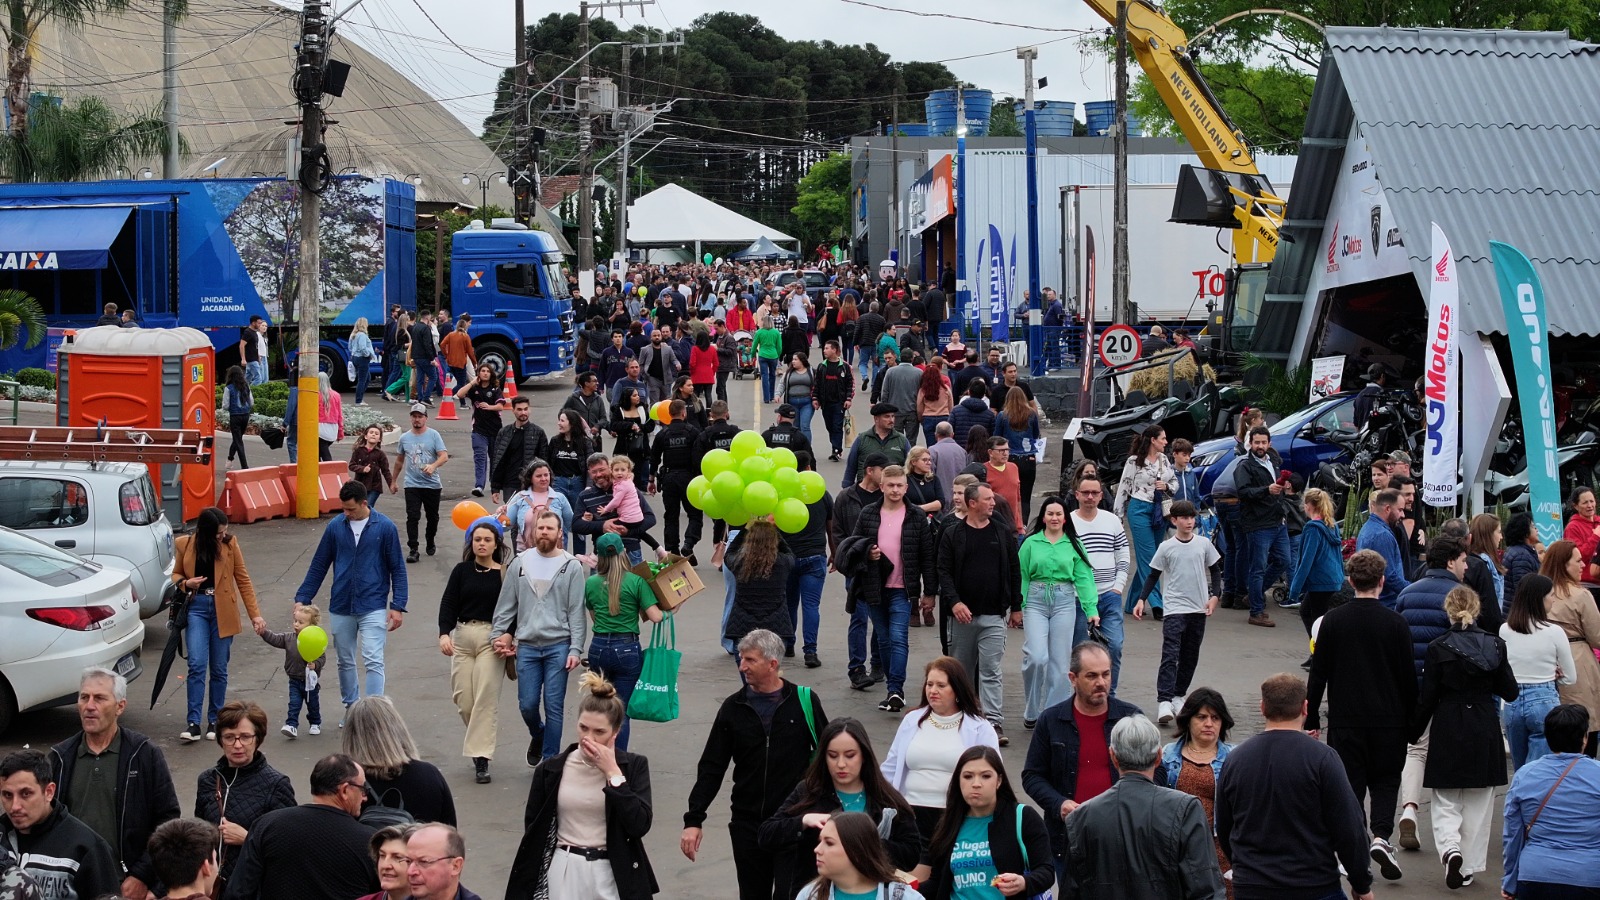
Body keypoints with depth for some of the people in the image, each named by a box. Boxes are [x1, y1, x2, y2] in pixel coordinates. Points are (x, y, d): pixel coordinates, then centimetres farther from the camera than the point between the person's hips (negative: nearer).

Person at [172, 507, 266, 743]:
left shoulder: (230, 545, -1)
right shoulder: (185, 545, 0)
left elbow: (243, 580, 3)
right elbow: (176, 574, 13)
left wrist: (255, 614, -1)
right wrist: (186, 583, -11)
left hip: (222, 611, 0)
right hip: (196, 608, 0)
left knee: (219, 669, 5)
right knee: (196, 665, -11)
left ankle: (215, 722, 15)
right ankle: (194, 724, -10)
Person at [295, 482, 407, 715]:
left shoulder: (385, 527, -6)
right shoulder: (335, 527, 1)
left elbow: (397, 569, -1)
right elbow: (318, 566, 9)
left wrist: (398, 606, -7)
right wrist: (302, 599, 6)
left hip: (373, 606, -3)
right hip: (341, 607, 3)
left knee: (373, 661, -10)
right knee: (345, 662, 13)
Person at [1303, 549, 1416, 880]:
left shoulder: (1332, 621, -3)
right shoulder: (1395, 623, -6)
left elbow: (1318, 674, 0)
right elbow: (1408, 677, -1)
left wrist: (1311, 719, 8)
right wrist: (1410, 723, 10)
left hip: (1345, 719, 0)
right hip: (1388, 721, 0)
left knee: (1350, 782, 8)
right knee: (1386, 780, 13)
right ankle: (1381, 835, -8)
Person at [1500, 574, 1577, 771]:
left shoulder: (1504, 630, 0)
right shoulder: (1553, 632, -9)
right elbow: (1571, 678, 2)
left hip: (1512, 703, 4)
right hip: (1544, 701, -4)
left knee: (1519, 772, 18)